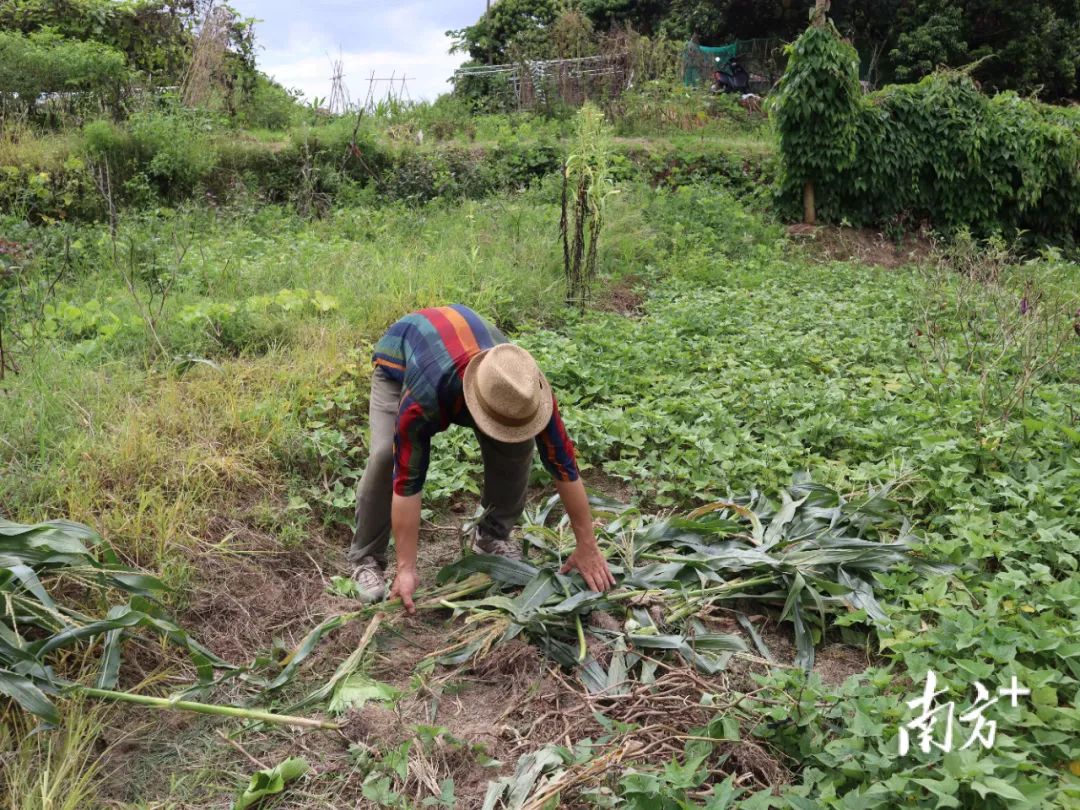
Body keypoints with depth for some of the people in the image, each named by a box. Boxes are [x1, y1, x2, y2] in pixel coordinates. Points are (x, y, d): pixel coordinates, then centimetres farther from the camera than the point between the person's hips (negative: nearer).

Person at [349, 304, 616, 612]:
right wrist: (406, 568, -34)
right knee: (385, 454, -25)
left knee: (517, 446, -15)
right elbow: (407, 480, -38)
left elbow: (563, 465, -27)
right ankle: (367, 558, -5)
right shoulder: (422, 397, -46)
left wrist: (587, 546, -21)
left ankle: (493, 536, 7)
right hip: (399, 356, -3)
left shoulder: (524, 389, -36)